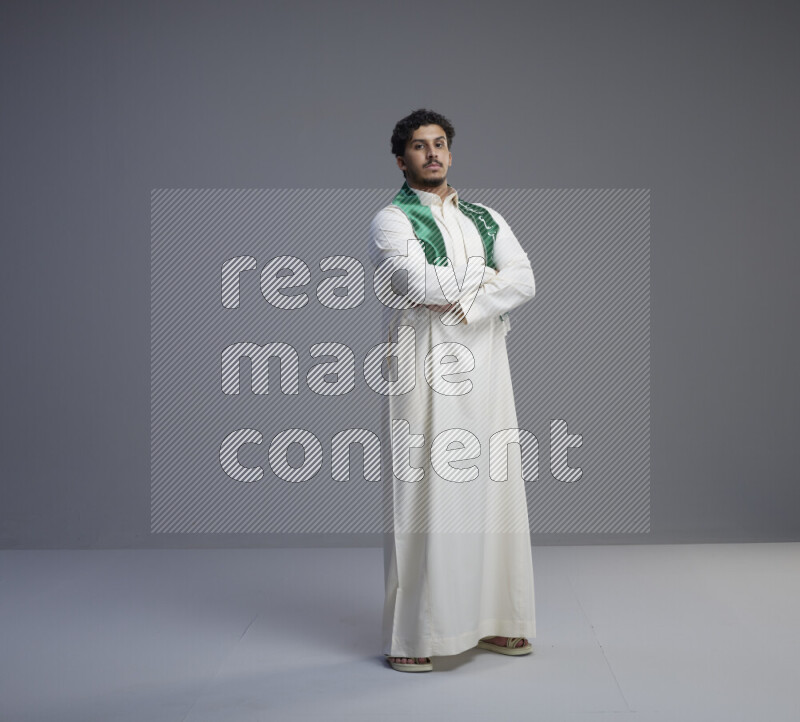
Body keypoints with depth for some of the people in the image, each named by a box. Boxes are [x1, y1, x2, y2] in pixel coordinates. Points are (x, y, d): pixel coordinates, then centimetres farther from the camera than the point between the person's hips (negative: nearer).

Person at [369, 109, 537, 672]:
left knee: (490, 489, 6)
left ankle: (492, 620, 16)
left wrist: (465, 301, -11)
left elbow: (524, 281, 3)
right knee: (423, 494, -6)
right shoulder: (393, 221, 2)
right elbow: (418, 281, -17)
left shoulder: (486, 219, 17)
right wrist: (484, 274, -4)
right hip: (425, 369, -5)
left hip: (484, 369, 5)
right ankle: (410, 636, -1)